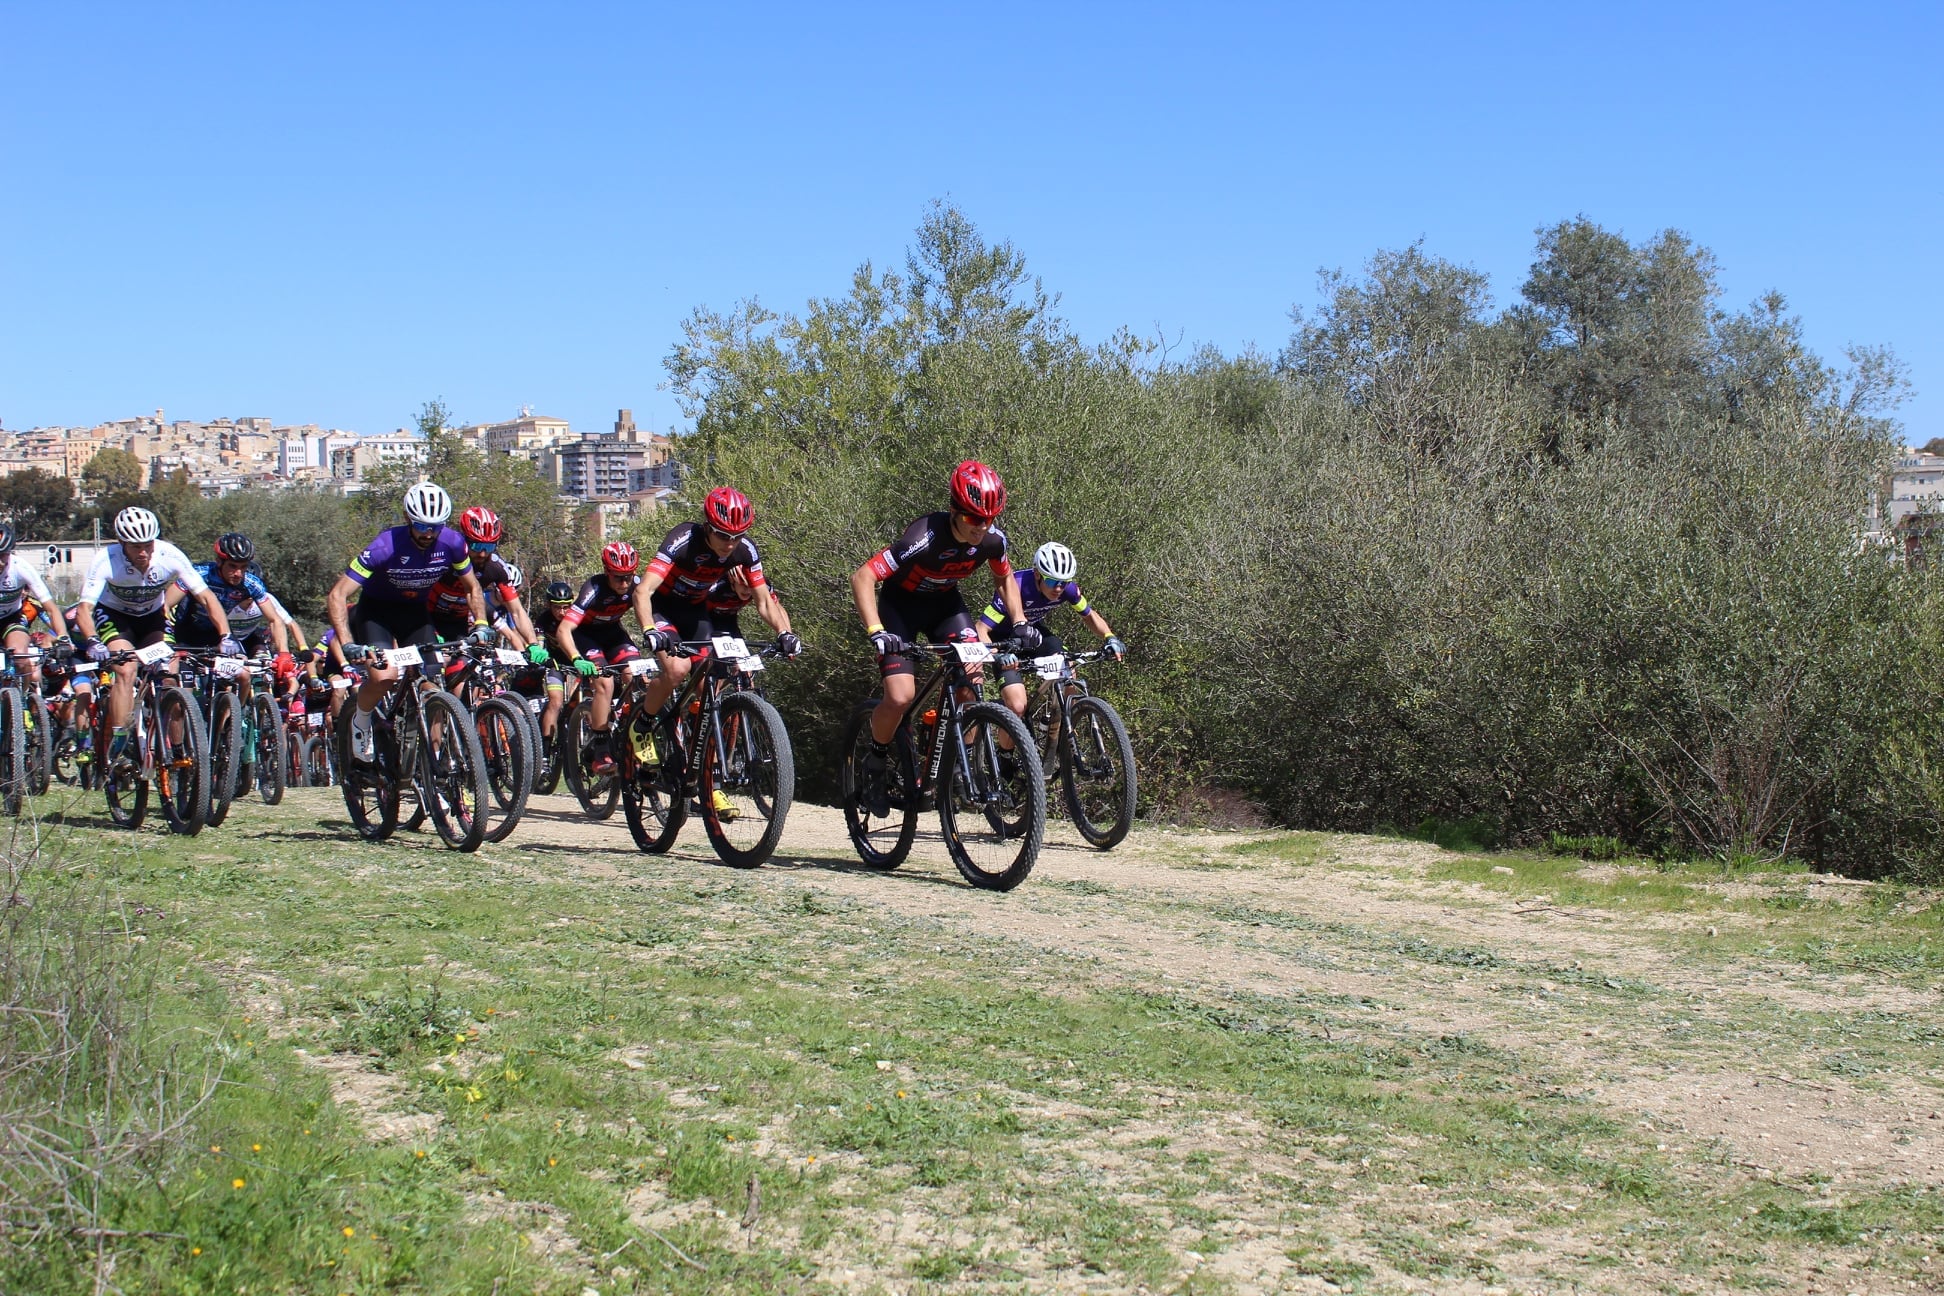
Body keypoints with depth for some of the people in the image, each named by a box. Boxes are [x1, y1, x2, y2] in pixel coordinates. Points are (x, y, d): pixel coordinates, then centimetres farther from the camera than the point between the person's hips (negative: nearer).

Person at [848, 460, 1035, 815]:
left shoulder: (993, 540, -19)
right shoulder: (925, 537, -36)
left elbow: (1004, 578, 6)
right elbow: (861, 578, -36)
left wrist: (1019, 623, -7)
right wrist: (876, 632, -46)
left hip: (945, 603, 5)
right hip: (901, 603, -4)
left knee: (972, 681, -18)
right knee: (901, 697, -20)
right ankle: (875, 761, 8)